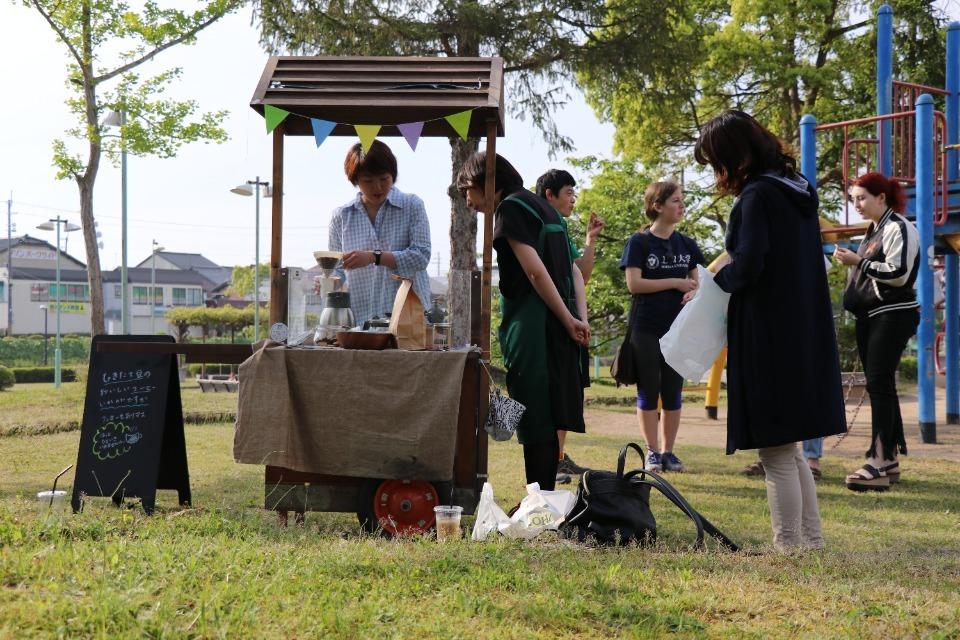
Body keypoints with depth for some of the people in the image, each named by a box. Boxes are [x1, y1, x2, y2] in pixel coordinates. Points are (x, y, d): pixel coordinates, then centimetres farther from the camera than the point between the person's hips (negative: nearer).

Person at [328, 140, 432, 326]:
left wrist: (374, 257, -15)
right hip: (359, 318, 2)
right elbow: (336, 268, 15)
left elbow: (421, 256, -6)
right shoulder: (341, 216, 11)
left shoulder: (412, 206, 3)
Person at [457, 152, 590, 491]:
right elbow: (574, 271, 16)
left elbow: (535, 271, -16)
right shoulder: (542, 206, 21)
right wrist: (581, 319, 6)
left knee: (535, 423, -6)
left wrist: (569, 321, -12)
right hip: (557, 327, 9)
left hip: (531, 328, -9)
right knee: (547, 420, 12)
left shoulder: (510, 208, -7)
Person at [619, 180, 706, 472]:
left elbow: (698, 282, 11)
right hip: (645, 329, -4)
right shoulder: (639, 243, -4)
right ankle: (652, 451, 11)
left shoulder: (687, 245, 10)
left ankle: (668, 451, 15)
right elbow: (634, 284, -12)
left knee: (673, 393, 7)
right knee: (648, 392, 2)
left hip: (677, 329, 4)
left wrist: (694, 293, -13)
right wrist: (676, 283, -13)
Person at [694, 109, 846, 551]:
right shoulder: (798, 191, 13)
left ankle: (789, 546, 5)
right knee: (789, 449, 18)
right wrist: (730, 275, 13)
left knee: (777, 452, -1)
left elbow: (747, 266, -21)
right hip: (804, 336, 9)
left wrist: (717, 281, -1)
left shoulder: (757, 196, -14)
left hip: (769, 338, -9)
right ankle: (811, 541, 23)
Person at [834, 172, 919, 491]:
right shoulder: (873, 231, 17)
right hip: (869, 316, 9)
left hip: (892, 316, -9)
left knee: (879, 384, -14)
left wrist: (858, 261, -16)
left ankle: (879, 464, -16)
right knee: (879, 386, 8)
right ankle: (890, 460, 13)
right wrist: (853, 263, 11)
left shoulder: (899, 229, -10)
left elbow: (899, 273, -19)